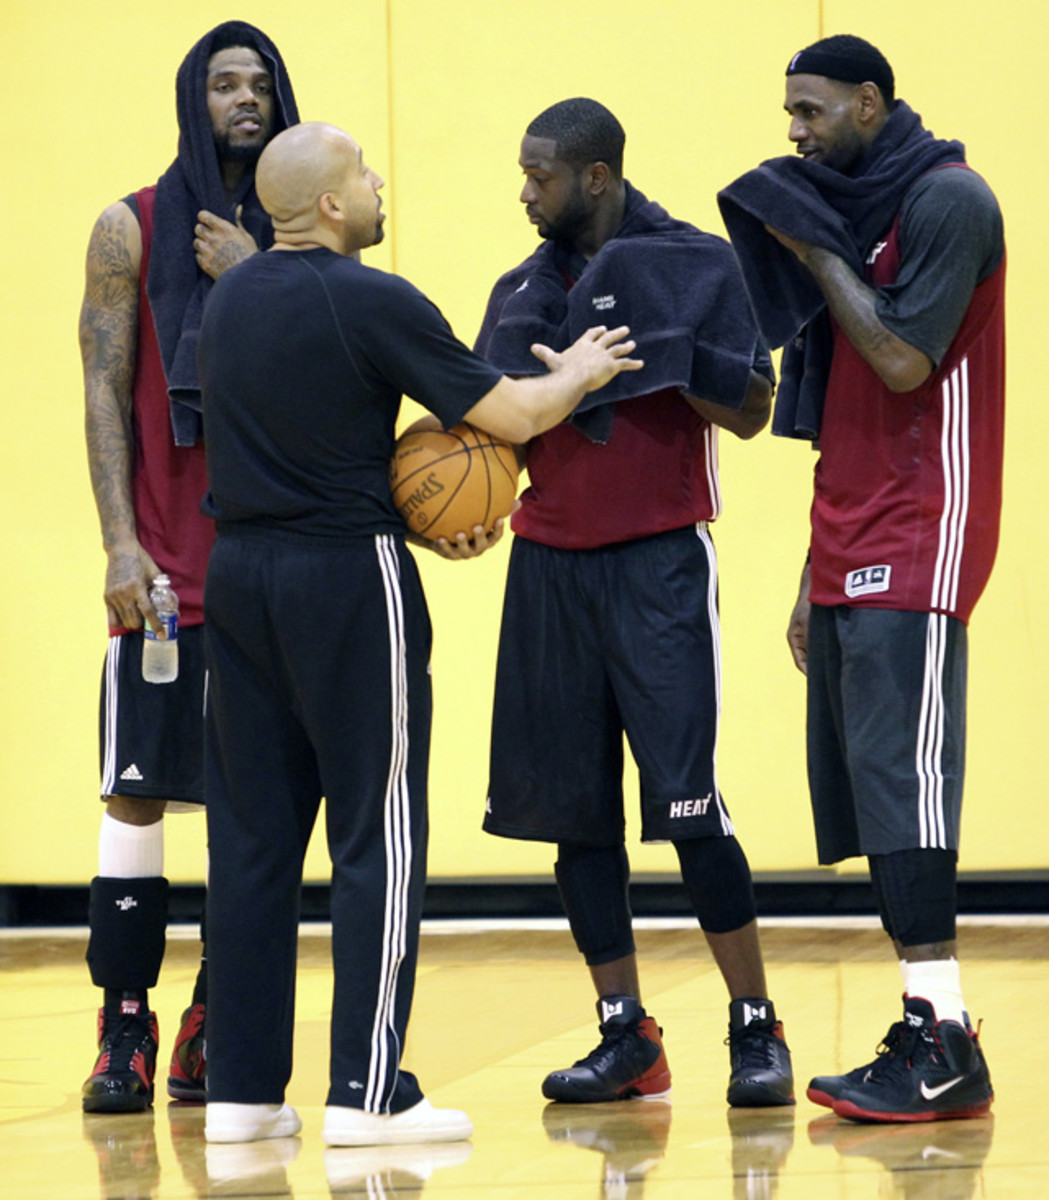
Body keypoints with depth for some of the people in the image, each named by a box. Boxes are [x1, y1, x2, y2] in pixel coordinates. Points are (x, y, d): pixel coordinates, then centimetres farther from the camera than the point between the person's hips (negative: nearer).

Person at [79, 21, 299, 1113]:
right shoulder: (133, 230, 5)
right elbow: (106, 396, 0)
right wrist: (121, 546, -9)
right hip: (168, 562, -3)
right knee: (139, 795, -4)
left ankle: (217, 1031, 11)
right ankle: (124, 1034, 1)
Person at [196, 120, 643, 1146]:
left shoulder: (228, 299, 9)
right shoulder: (372, 302, -13)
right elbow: (510, 417, -8)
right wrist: (578, 375, 11)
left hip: (239, 565, 7)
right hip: (347, 572, -7)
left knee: (251, 834, 9)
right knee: (376, 836, 0)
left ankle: (241, 1089, 10)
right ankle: (368, 1091, -2)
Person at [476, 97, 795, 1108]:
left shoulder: (694, 263, -1)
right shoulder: (524, 288, 13)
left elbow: (751, 410, -5)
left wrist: (662, 349, -18)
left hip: (658, 562, -5)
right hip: (549, 562, 5)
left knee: (686, 797, -10)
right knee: (572, 809, 3)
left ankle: (755, 1027, -1)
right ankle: (624, 1035, 10)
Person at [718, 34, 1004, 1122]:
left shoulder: (946, 199, -7)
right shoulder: (852, 215, 20)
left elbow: (903, 361, -19)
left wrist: (817, 250, -8)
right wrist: (814, 577, 19)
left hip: (915, 543, -9)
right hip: (852, 550, 9)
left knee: (897, 778, -14)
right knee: (859, 791, 4)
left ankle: (943, 1044, -15)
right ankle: (927, 1035, 6)